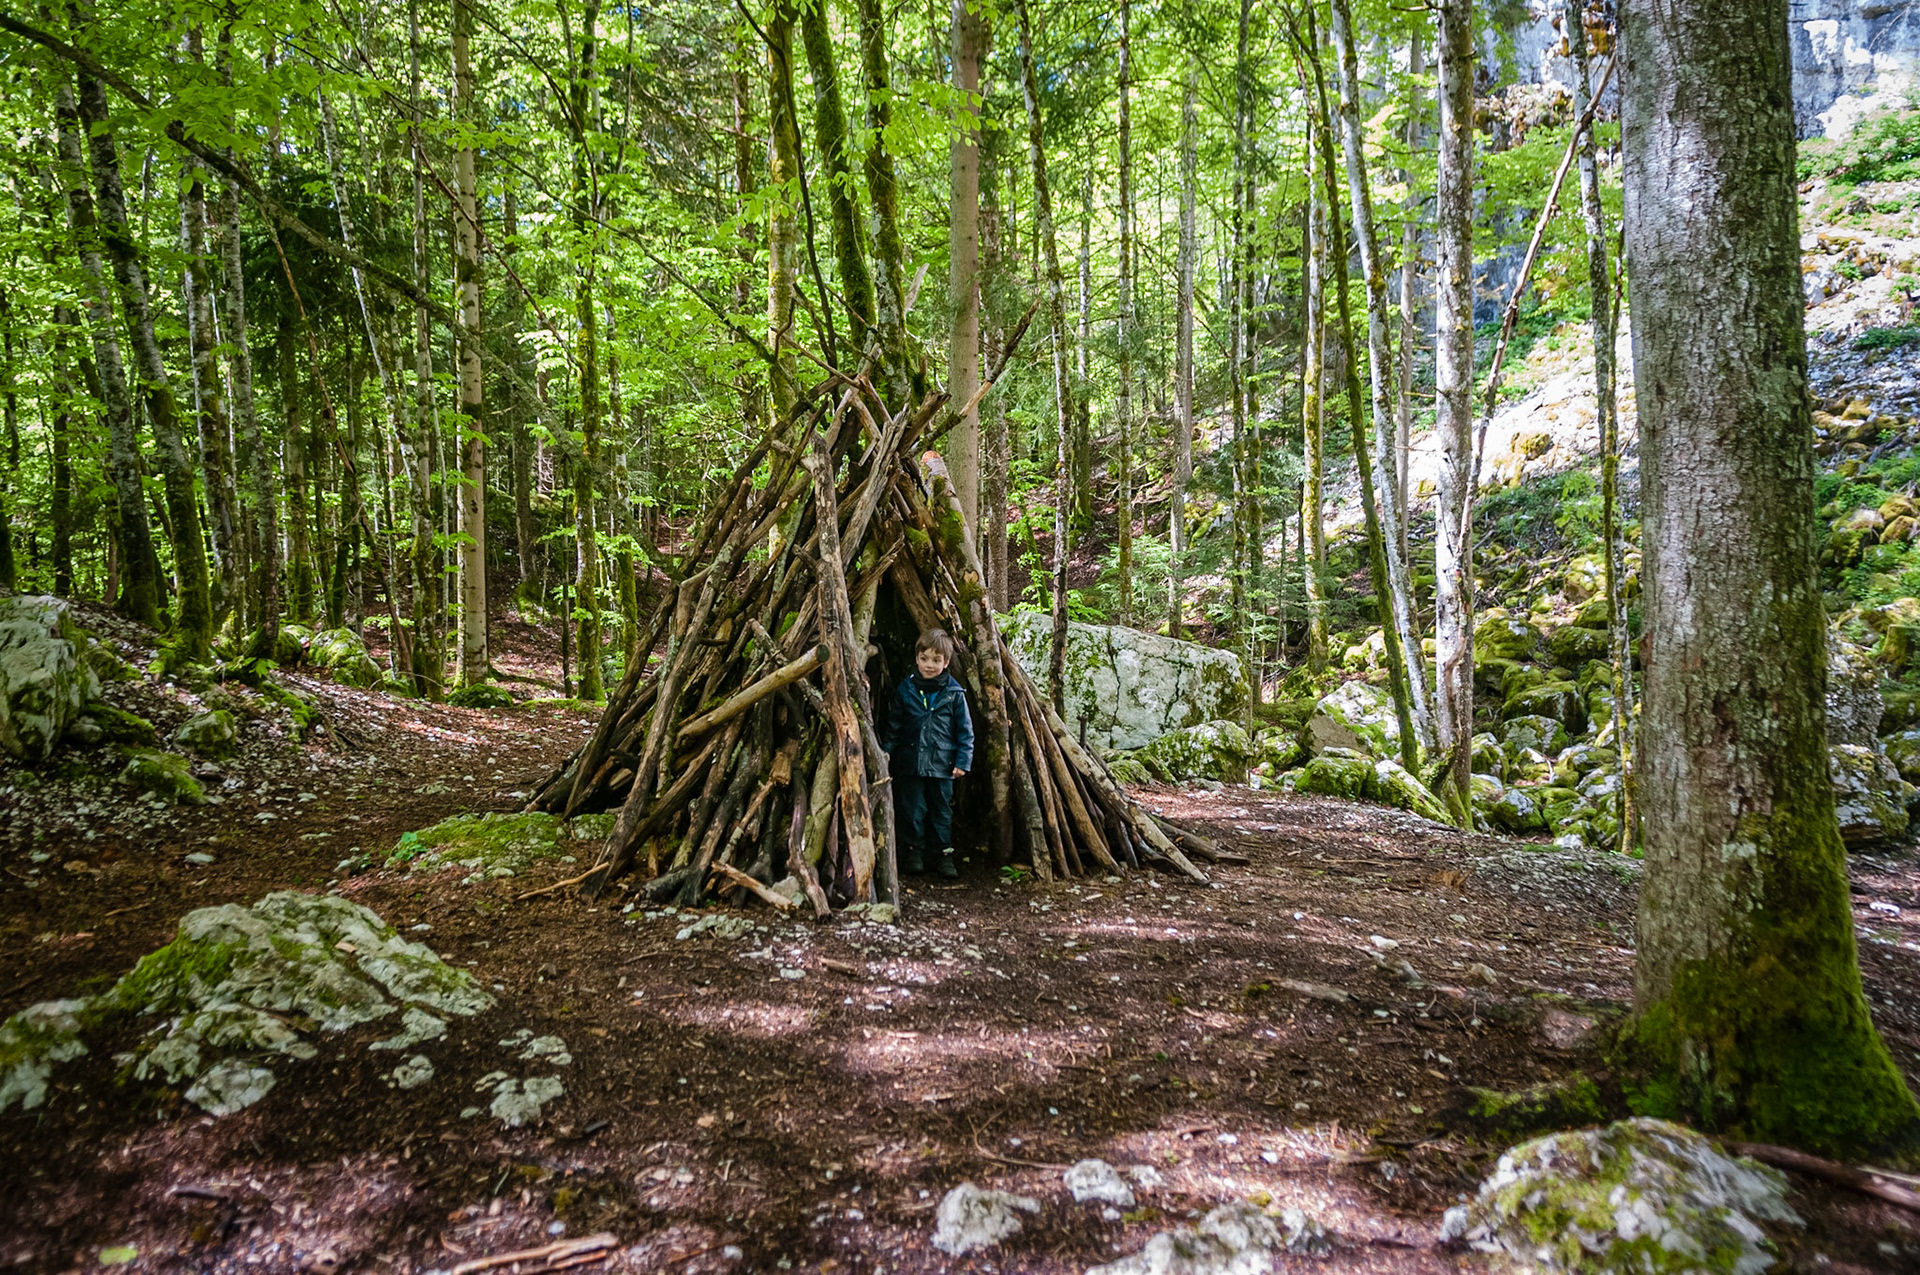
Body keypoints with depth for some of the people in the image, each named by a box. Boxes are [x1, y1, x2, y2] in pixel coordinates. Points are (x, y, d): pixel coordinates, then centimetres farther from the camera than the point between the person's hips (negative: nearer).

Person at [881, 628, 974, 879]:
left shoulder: (954, 693, -2)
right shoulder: (905, 689, 1)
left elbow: (965, 730, 3)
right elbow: (894, 725, 10)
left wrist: (963, 760, -3)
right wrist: (887, 750, 3)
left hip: (942, 766, -1)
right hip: (910, 764, 1)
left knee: (941, 809, 9)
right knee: (912, 809, 4)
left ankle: (944, 854, 19)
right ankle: (914, 851, 18)